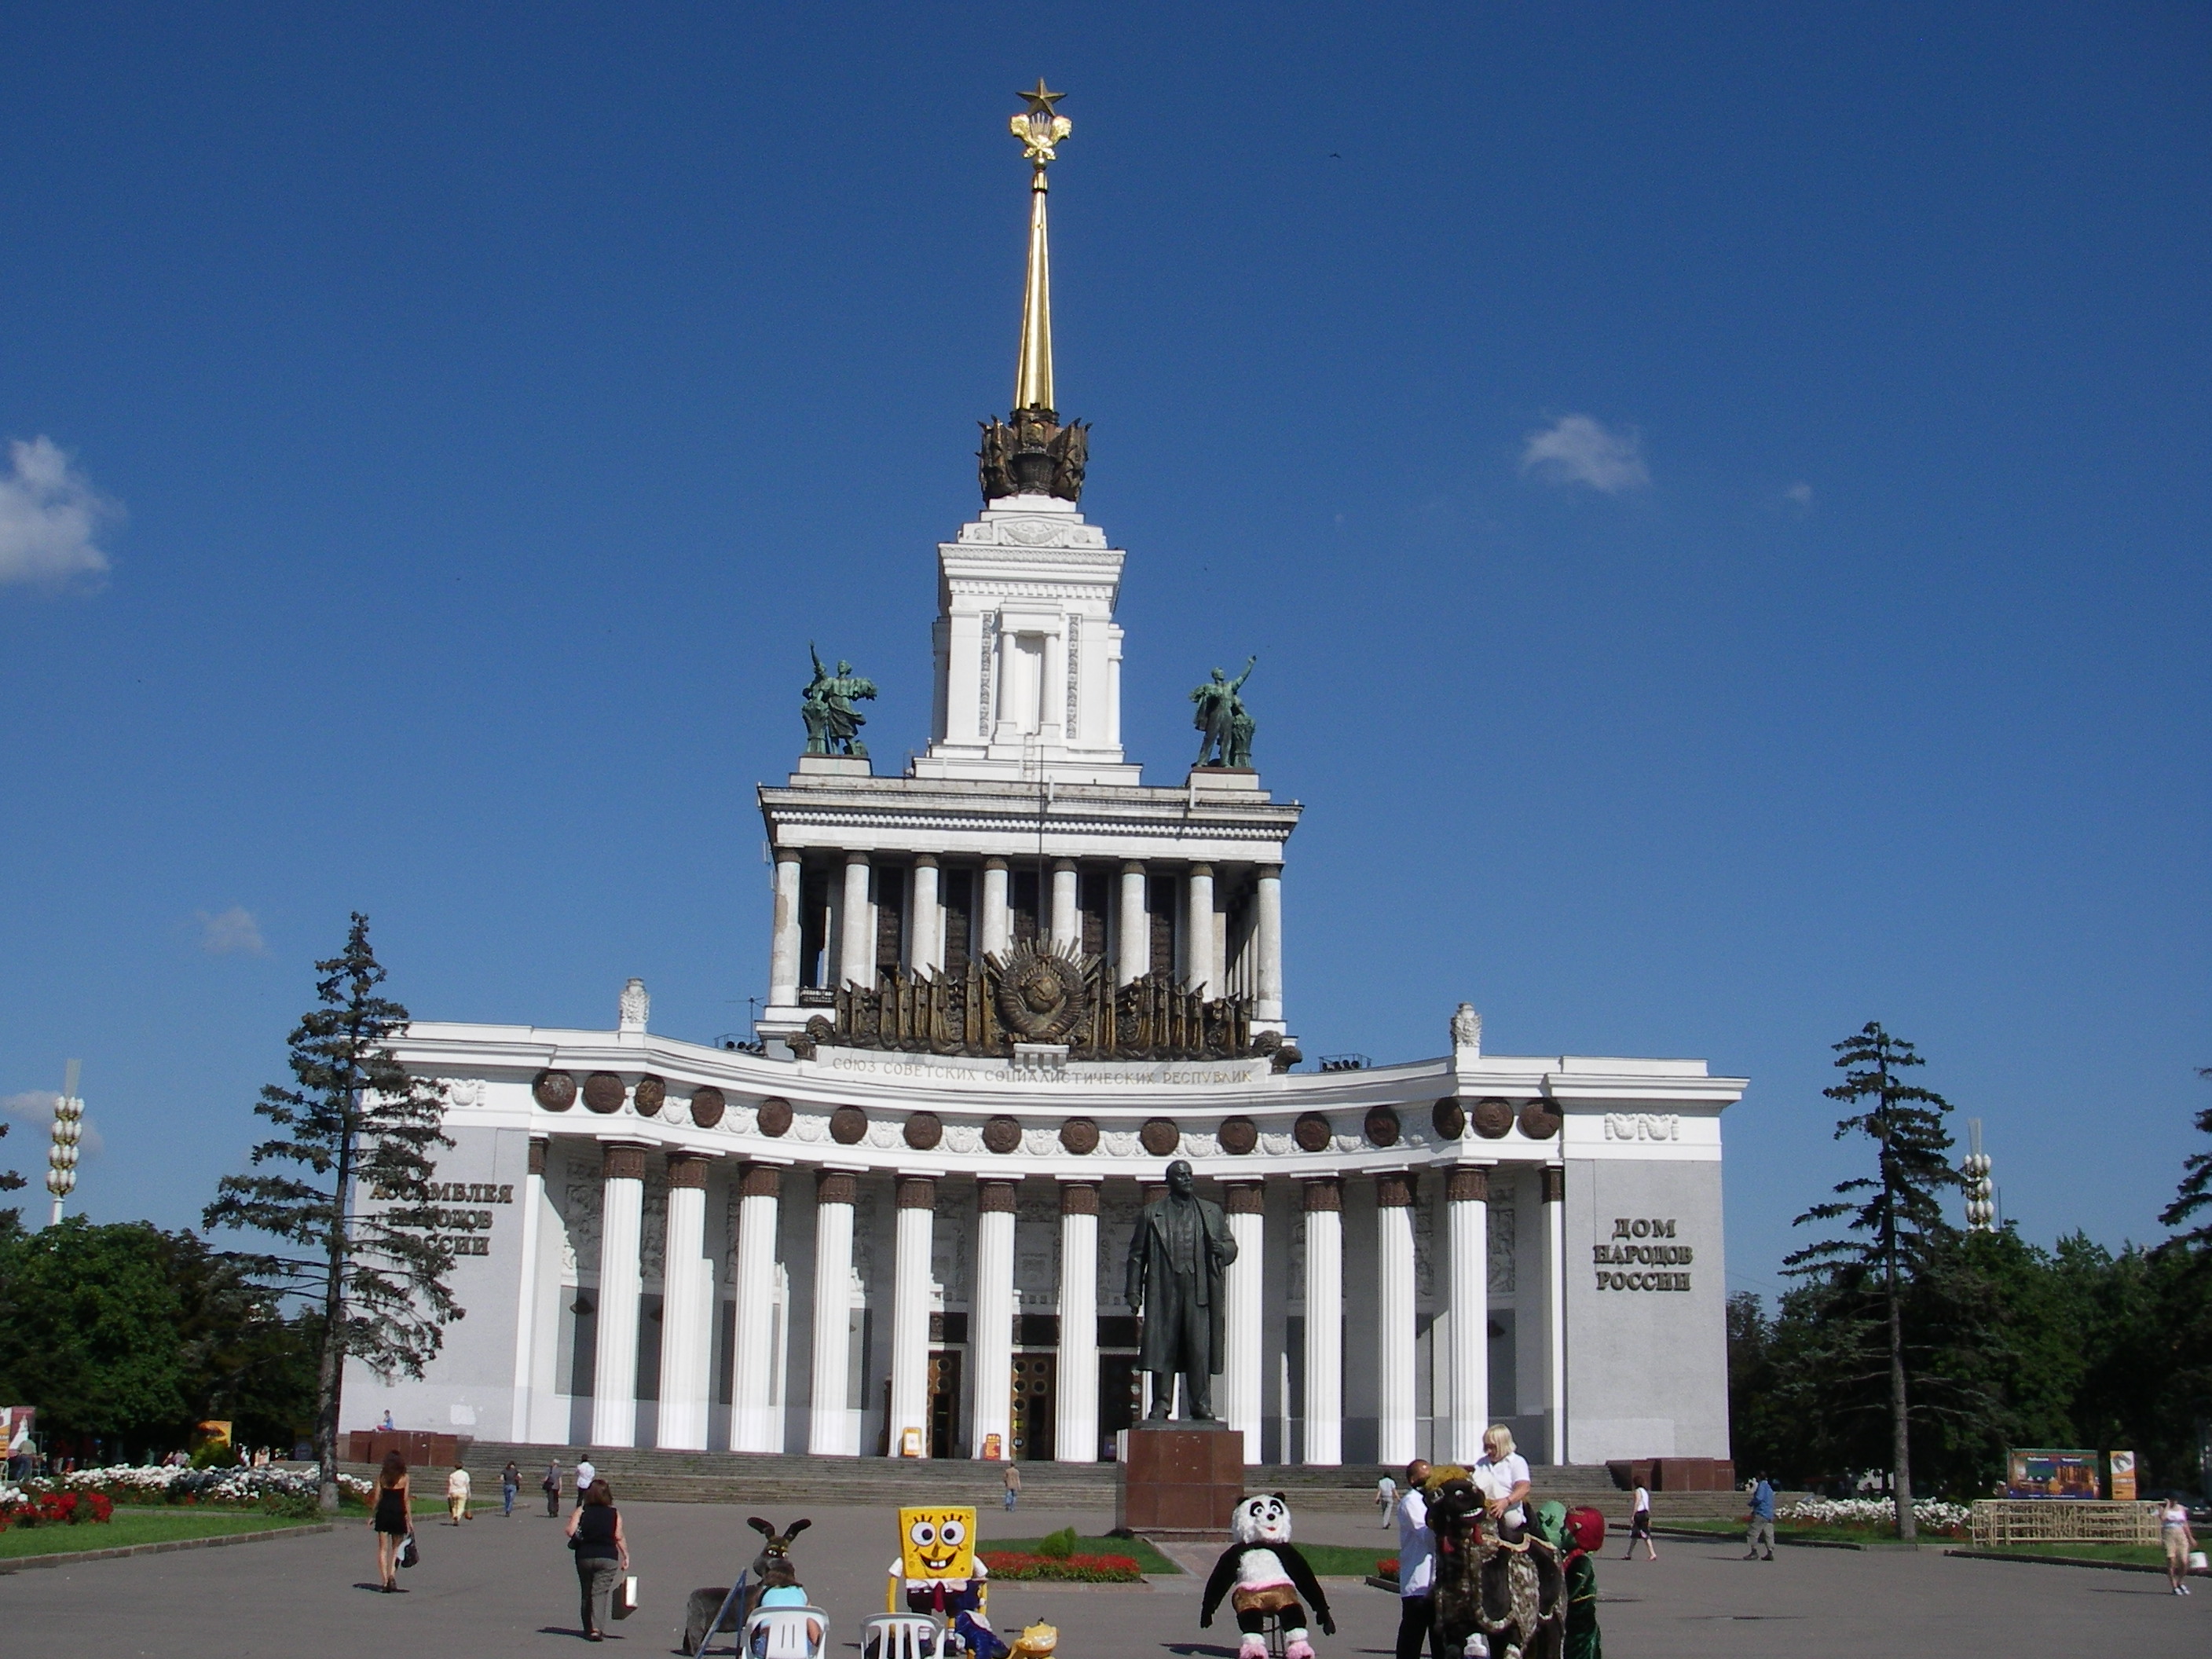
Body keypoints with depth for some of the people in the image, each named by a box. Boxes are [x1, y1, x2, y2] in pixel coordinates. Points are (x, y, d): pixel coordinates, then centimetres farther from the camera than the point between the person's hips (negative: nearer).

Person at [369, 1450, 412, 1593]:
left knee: (383, 1548, 6)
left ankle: (384, 1581, 0)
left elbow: (377, 1497, 1)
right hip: (398, 1513, -1)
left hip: (383, 1513, 1)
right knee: (396, 1548, 11)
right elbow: (406, 1500, -3)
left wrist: (372, 1515, 10)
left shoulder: (381, 1475, 2)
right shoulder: (404, 1477, -2)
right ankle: (392, 1575, -8)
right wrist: (409, 1519, 1)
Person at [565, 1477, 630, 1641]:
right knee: (600, 1592, -3)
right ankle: (595, 1628, -18)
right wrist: (626, 1556, 0)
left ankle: (588, 1629, 22)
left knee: (586, 1593, 15)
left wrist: (580, 1539, 9)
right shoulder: (614, 1513, -2)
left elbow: (570, 1531, -10)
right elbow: (619, 1537, -7)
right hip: (608, 1558, -1)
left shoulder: (582, 1511, -1)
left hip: (584, 1556, 1)